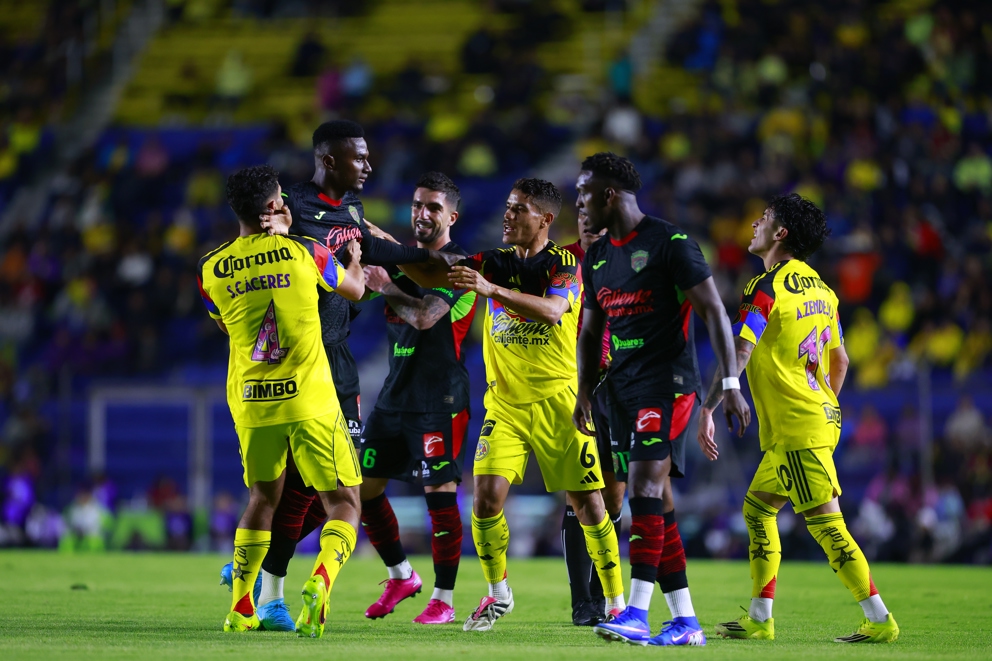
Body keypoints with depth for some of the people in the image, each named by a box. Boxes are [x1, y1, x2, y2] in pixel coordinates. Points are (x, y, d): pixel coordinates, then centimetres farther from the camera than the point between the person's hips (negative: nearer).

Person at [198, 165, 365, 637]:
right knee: (343, 504, 3)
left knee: (262, 500, 23)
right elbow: (355, 290, 14)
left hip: (250, 403, 3)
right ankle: (319, 582, -24)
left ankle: (240, 609, 20)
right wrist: (355, 259, 38)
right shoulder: (304, 253, -5)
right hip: (310, 403, -3)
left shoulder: (212, 269, 2)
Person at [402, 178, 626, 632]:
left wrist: (491, 289, -35)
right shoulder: (494, 262, 8)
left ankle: (616, 602, 10)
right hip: (504, 403, 3)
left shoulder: (564, 264, -6)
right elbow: (430, 276, 1)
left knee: (588, 503, -2)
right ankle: (498, 595, 8)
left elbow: (551, 310, -26)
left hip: (557, 403, -3)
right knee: (486, 497, -11)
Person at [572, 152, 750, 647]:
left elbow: (714, 313, -10)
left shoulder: (669, 244, -9)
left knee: (645, 484, -19)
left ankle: (637, 613, -23)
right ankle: (685, 623, 8)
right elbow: (591, 332, 23)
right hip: (623, 388, 8)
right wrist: (584, 392, 11)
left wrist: (731, 385, -15)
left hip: (668, 383, -8)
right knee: (656, 502, 5)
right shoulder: (596, 258, 14)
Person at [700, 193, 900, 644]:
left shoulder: (766, 288, -12)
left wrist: (707, 410, -19)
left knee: (825, 522, -9)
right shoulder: (820, 289, 13)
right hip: (821, 418, 9)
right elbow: (839, 360, 20)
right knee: (757, 507, 16)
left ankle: (880, 621, -10)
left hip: (794, 429, -9)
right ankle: (759, 619, 17)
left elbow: (737, 354, -20)